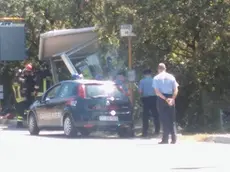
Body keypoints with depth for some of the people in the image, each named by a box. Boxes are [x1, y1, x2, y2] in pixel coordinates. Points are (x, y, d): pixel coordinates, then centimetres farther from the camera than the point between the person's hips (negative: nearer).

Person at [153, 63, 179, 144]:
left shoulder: (156, 78, -1)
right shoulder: (171, 77, 7)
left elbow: (157, 92, -10)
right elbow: (176, 90, -1)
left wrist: (165, 99, -13)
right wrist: (172, 99, -9)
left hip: (161, 99, -3)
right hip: (171, 98, 3)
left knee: (164, 119, 0)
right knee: (171, 119, 9)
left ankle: (165, 139, -4)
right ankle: (174, 139, 3)